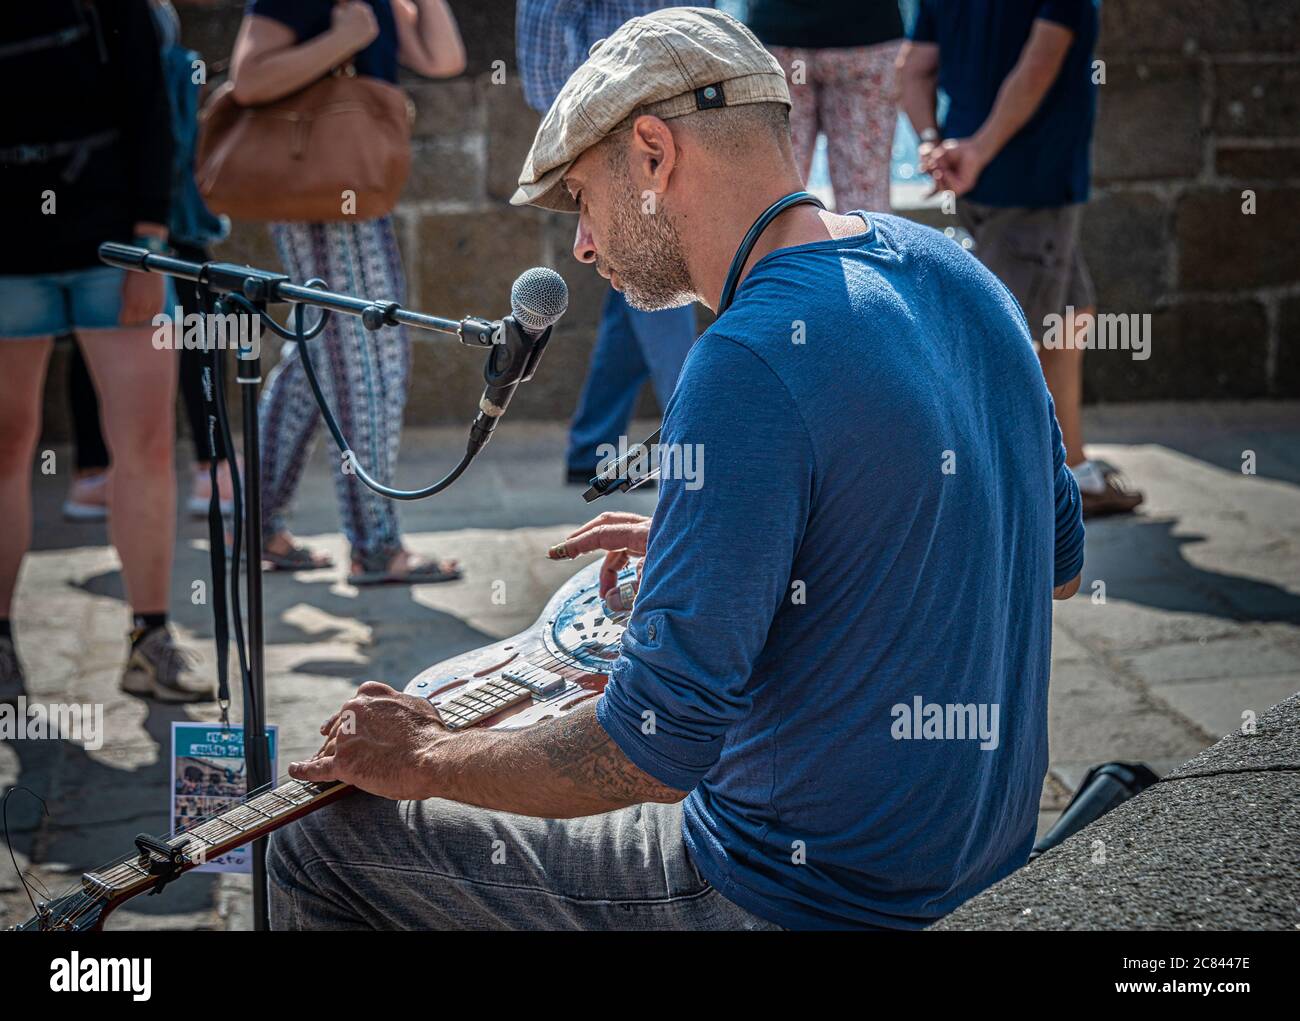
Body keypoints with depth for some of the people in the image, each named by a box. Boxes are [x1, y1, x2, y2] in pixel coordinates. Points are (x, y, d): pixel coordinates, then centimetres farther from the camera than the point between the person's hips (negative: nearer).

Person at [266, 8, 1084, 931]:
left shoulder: (750, 366, -25)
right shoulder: (951, 270, 2)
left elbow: (656, 750, -26)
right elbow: (1058, 561, 15)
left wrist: (425, 761, -7)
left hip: (813, 899, -9)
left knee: (318, 842, 2)